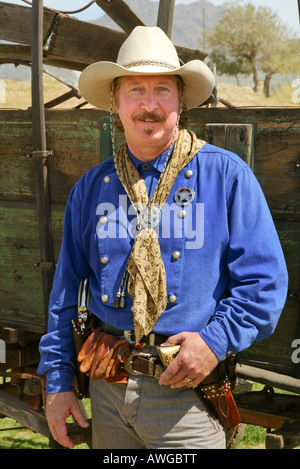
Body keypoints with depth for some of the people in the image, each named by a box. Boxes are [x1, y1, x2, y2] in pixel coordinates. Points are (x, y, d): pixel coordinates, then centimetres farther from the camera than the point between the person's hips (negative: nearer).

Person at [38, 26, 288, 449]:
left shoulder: (227, 176, -5)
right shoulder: (91, 188, 6)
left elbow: (264, 280, -7)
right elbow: (66, 292, 10)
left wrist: (217, 340, -19)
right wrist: (57, 383, 7)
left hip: (186, 389, -3)